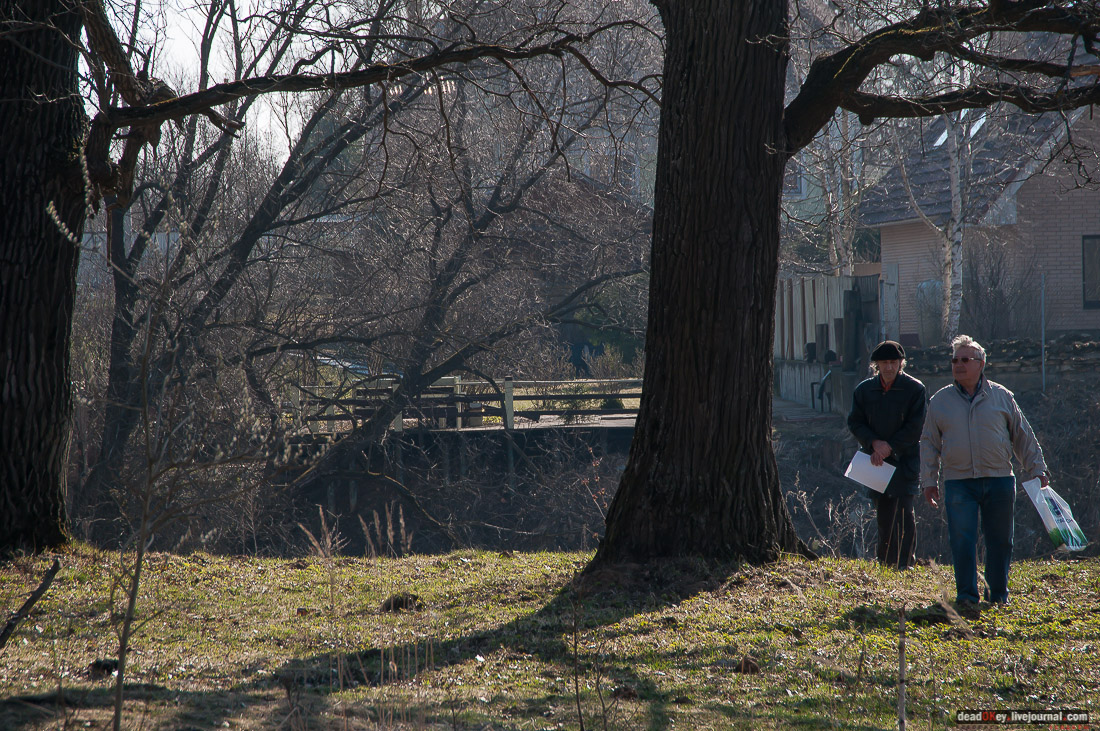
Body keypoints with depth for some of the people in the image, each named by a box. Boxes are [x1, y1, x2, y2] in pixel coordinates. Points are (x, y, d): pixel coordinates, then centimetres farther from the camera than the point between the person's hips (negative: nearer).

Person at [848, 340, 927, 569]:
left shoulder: (914, 389, -4)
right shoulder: (864, 390, 7)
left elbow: (915, 427, -7)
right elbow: (855, 422, 6)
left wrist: (889, 447, -13)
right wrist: (874, 443, -12)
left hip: (906, 461, -4)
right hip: (877, 462, 4)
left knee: (904, 513, -11)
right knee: (883, 515, 8)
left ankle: (905, 564, -8)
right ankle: (885, 564, 16)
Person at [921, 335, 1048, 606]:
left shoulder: (1001, 396, 7)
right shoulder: (940, 401, 8)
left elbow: (1023, 437, 13)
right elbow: (929, 444, 13)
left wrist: (1036, 469, 10)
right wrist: (929, 481, 8)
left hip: (999, 480, 1)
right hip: (958, 482, 0)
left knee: (1000, 541, 5)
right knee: (962, 540, -10)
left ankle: (998, 595, 16)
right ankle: (966, 594, -6)